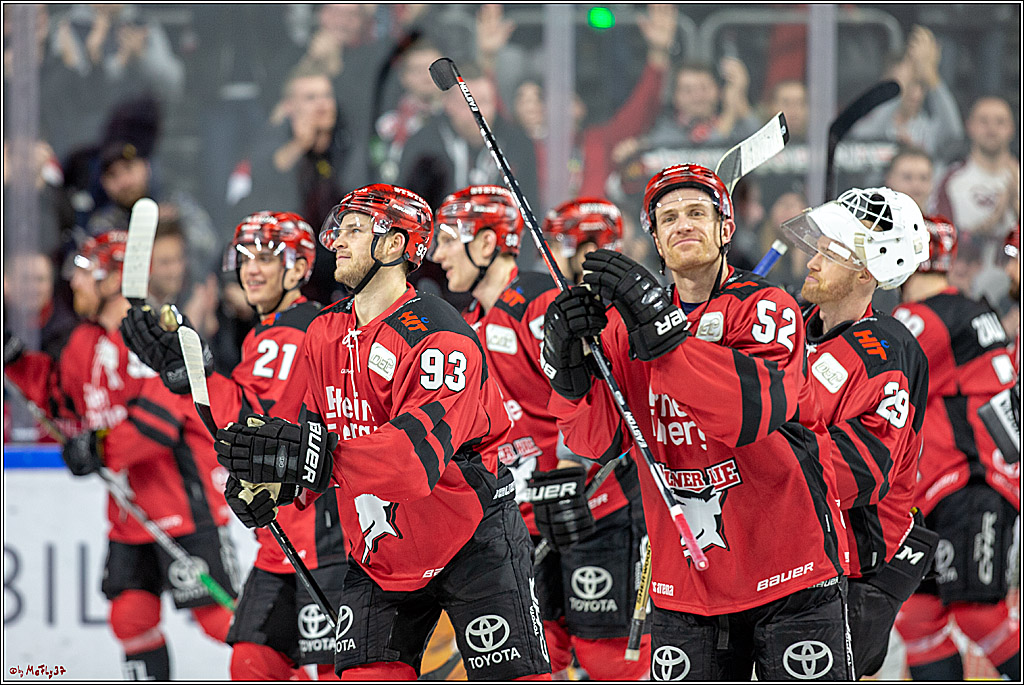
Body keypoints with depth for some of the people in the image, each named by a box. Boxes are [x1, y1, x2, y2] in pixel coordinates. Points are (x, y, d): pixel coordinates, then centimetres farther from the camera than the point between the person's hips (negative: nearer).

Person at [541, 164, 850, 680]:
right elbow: (596, 437, -4)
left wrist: (661, 330, -33)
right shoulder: (627, 323, 8)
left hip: (789, 577, -4)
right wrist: (570, 365, -23)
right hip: (685, 585, 4)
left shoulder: (766, 308, -7)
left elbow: (753, 408, -27)